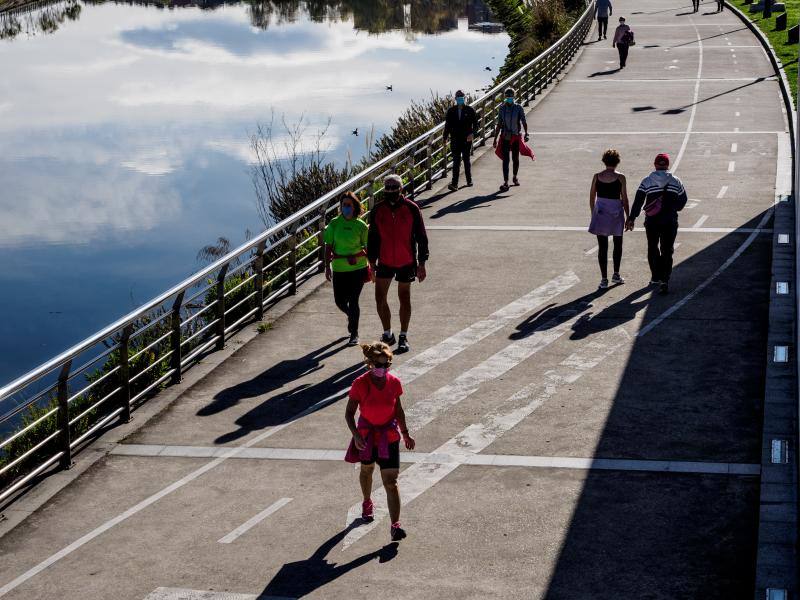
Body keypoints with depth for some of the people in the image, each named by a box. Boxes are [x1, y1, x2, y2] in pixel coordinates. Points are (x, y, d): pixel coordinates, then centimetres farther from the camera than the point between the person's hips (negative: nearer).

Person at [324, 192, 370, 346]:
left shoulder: (361, 226, -5)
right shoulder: (334, 223, -1)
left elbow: (367, 249, -2)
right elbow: (328, 247, 2)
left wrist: (354, 256, -17)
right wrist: (327, 266, -5)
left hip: (357, 269, -2)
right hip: (339, 269, 2)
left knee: (353, 301, -2)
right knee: (340, 301, 9)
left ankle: (354, 334, 12)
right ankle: (351, 316, 43)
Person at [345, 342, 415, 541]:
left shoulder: (394, 383, -10)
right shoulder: (360, 384, -18)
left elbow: (398, 410, 5)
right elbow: (349, 413, -13)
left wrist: (405, 433, 10)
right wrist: (356, 434, -27)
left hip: (389, 435, 0)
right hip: (366, 435, 0)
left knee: (390, 481, -8)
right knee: (366, 470, 25)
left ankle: (395, 525, -9)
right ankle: (367, 503, 54)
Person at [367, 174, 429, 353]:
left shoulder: (411, 209, -9)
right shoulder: (377, 211, -3)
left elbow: (421, 237, -3)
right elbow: (372, 238, 8)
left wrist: (421, 264, -4)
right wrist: (372, 262, 6)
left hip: (407, 262, -2)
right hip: (385, 261, 2)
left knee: (404, 298, 7)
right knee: (380, 297, -2)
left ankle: (403, 337, 20)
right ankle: (387, 334, 15)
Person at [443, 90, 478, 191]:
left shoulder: (470, 110, 0)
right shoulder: (451, 111, 6)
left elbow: (475, 123, -1)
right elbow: (447, 125, 11)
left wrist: (472, 133, -18)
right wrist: (445, 138, 9)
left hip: (467, 140, -1)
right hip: (455, 140, 1)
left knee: (466, 160, 9)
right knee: (456, 162, -4)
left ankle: (469, 181, 25)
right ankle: (454, 184, -8)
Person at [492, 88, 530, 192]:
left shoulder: (519, 108, -2)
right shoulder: (502, 109, 5)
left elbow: (524, 122, -8)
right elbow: (499, 125, 10)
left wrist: (526, 133, -23)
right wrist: (495, 138, 9)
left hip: (516, 137, -1)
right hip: (505, 137, 1)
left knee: (515, 159, 11)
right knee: (505, 160, -6)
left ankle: (515, 177, 35)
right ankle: (505, 183, -11)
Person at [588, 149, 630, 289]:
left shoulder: (597, 176, -1)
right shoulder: (620, 177, -8)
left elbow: (592, 197, 3)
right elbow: (624, 199, -6)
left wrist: (593, 214, 15)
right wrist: (628, 217, 2)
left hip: (600, 213, 2)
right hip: (616, 212, -1)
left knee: (602, 246, 4)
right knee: (617, 244, 18)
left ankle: (604, 279, 1)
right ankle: (616, 275, 22)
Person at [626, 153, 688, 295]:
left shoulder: (647, 181, -3)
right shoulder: (676, 181, 0)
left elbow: (638, 201, -4)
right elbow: (683, 200, 8)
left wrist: (631, 219, 1)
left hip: (651, 221, 0)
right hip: (670, 221, 0)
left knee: (652, 248, 19)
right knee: (667, 251, 1)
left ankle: (656, 276, 28)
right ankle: (664, 281, -11)